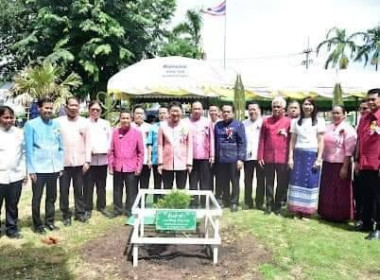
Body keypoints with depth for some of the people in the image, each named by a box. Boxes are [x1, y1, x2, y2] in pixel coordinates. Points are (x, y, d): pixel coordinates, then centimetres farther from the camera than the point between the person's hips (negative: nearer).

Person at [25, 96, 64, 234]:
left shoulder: (56, 124, 5)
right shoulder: (31, 124, -5)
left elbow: (60, 147, 9)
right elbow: (29, 149, -7)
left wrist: (61, 165, 7)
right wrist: (31, 169, -9)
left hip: (53, 168, 4)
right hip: (38, 168, -4)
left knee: (52, 197, 14)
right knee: (37, 198, 8)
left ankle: (49, 221, 28)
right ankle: (37, 224, 21)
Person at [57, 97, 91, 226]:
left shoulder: (84, 122, 5)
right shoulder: (59, 121, -1)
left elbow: (87, 142, 5)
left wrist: (87, 160, 0)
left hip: (79, 162, 1)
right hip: (63, 162, -1)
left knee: (79, 189, 11)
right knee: (64, 190, 7)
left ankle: (80, 212, 23)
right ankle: (66, 215, 19)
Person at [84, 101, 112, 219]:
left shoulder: (106, 123, 14)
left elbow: (110, 137, 11)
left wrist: (107, 148, -4)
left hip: (103, 158, 3)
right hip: (89, 158, -3)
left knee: (101, 185, 11)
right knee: (88, 185, 0)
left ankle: (101, 206, 22)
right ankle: (88, 208, 9)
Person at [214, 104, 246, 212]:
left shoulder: (238, 125, -4)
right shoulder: (218, 125, 11)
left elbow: (242, 142, -7)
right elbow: (215, 141, 14)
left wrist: (240, 158, -12)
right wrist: (214, 156, 8)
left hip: (233, 159, -4)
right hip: (220, 159, 5)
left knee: (234, 182, 5)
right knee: (222, 182, 12)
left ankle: (234, 202, 15)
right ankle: (224, 200, 26)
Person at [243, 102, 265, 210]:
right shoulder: (244, 123, 13)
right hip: (248, 156, 3)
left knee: (260, 180, 4)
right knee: (247, 180, 7)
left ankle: (259, 202, 13)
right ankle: (248, 202, 15)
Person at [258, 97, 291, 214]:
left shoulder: (288, 121, 2)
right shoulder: (266, 121, 6)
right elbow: (262, 140, 5)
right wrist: (260, 156, -1)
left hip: (282, 158, -1)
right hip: (268, 158, 1)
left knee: (282, 183, 7)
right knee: (269, 183, 8)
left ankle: (278, 205, 20)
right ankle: (269, 205, 18)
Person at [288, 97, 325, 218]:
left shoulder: (319, 121, 4)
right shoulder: (296, 121, 12)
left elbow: (321, 141, 1)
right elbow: (292, 141, 11)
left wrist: (319, 158, -6)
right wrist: (290, 157, 2)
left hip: (312, 155, -2)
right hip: (298, 154, 2)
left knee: (310, 182, -1)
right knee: (297, 181, 1)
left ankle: (307, 210, 8)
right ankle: (297, 210, 10)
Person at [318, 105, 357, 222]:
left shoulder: (347, 129, -9)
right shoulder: (328, 127, 11)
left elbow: (349, 150, -13)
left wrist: (345, 167, -16)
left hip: (340, 164, -7)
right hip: (327, 163, 7)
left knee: (340, 192, 4)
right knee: (327, 191, 13)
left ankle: (340, 216, 17)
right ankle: (327, 214, 27)